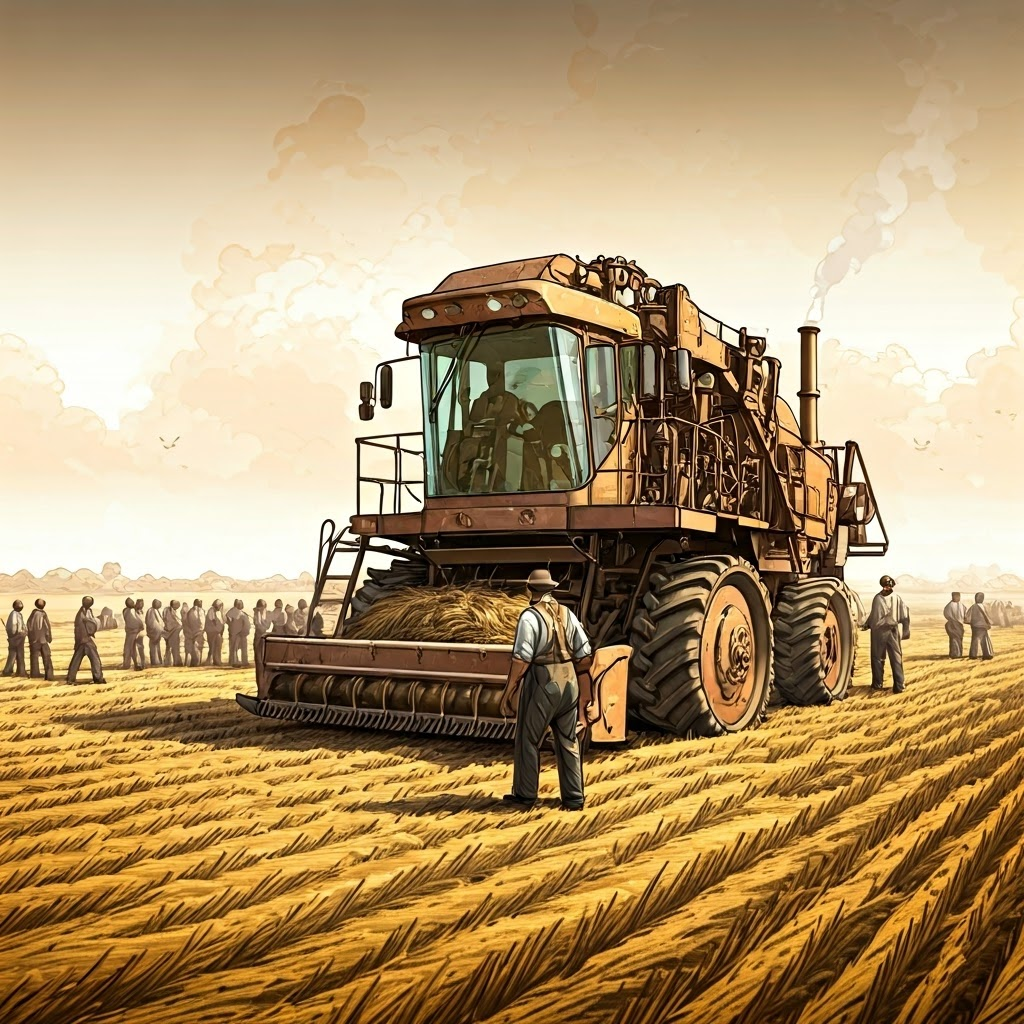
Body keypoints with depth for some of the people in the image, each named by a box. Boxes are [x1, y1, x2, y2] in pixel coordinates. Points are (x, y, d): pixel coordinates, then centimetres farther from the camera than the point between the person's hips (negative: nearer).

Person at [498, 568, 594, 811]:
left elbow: (521, 658, -16)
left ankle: (525, 794, 16)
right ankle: (573, 798, 13)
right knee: (568, 742, 11)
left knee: (528, 740, 9)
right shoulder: (567, 614, 7)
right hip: (569, 683, 5)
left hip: (541, 684, -5)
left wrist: (509, 690, -8)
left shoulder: (530, 616, -11)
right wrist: (583, 690, 17)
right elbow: (584, 653, 7)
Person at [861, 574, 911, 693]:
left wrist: (866, 625, 7)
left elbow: (874, 615, -8)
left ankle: (877, 684, 17)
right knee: (896, 658, 7)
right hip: (893, 631, 1)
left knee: (878, 658, 12)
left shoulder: (878, 598, -11)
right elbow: (904, 616, -3)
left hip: (879, 631, -1)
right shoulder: (897, 598, -5)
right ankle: (899, 685, 2)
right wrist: (905, 631, 4)